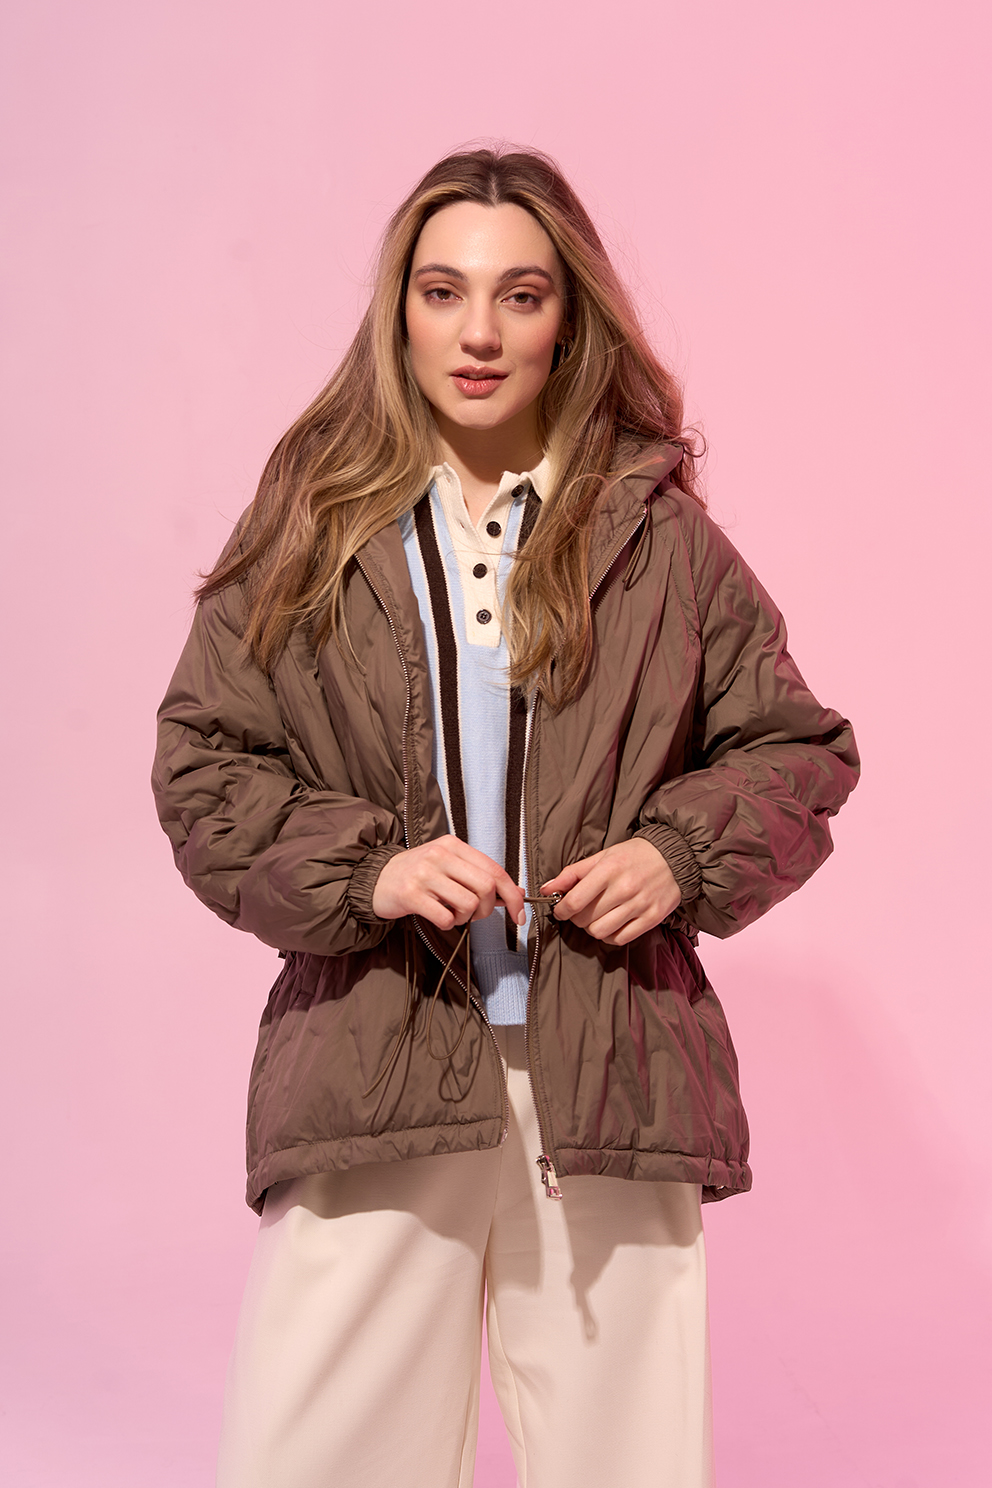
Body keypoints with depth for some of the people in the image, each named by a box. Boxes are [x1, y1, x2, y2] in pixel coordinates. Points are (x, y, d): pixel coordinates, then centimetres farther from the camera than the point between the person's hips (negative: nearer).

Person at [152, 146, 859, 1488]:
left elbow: (797, 748, 12)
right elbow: (204, 769, 4)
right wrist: (365, 872, -11)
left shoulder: (660, 534, 7)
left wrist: (683, 852, -7)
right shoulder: (310, 528, 6)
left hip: (611, 1073, 1)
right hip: (374, 1065, 0)